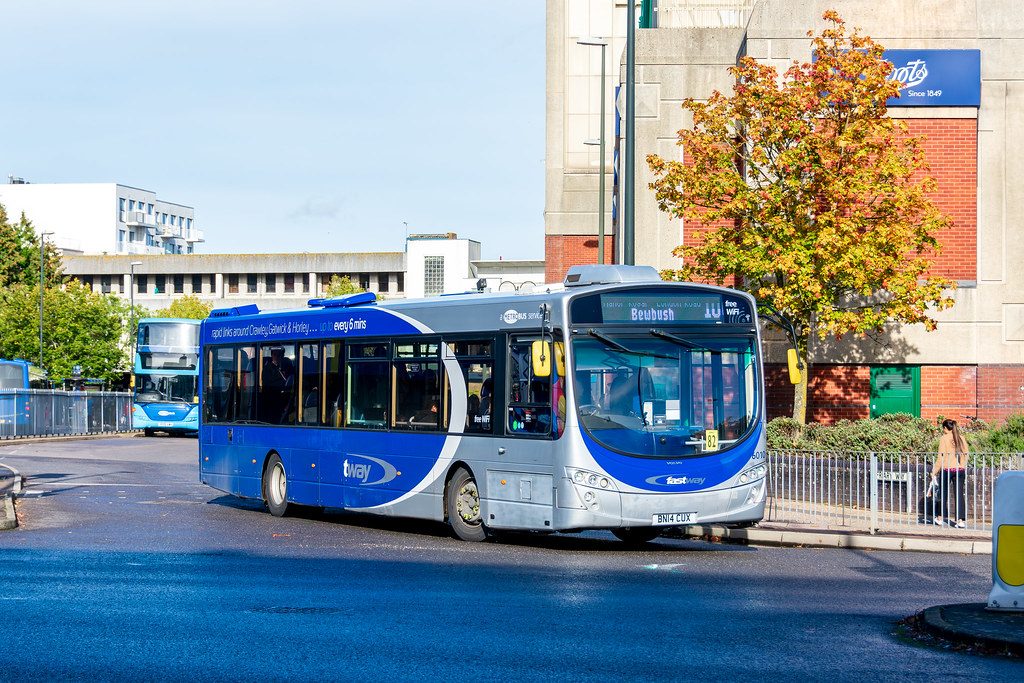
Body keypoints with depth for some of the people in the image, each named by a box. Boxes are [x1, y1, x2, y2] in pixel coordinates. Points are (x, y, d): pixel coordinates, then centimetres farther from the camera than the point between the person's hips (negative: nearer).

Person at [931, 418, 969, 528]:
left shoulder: (944, 438, -6)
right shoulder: (961, 438, 8)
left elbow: (941, 457, -9)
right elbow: (966, 455, 11)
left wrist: (934, 471, -3)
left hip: (947, 469, -4)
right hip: (960, 469, 4)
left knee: (943, 494, 10)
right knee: (959, 494, 3)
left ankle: (940, 518, 20)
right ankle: (960, 520, -3)